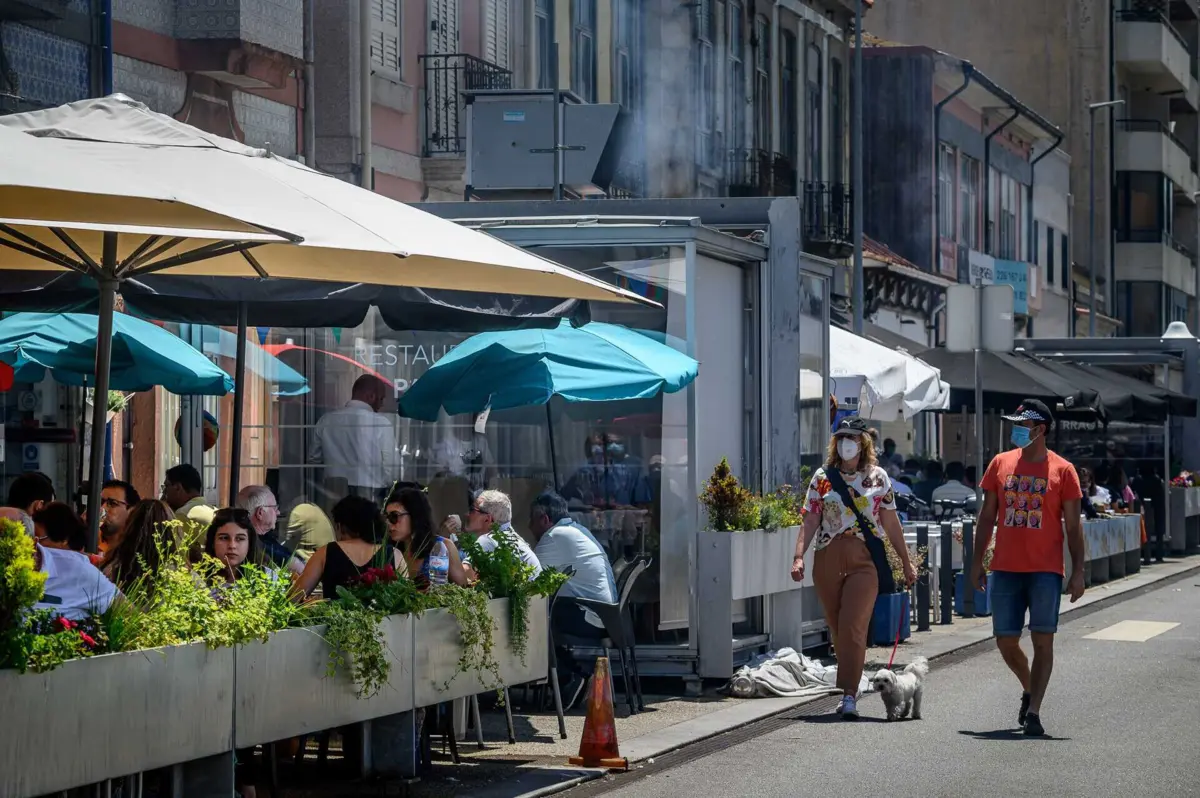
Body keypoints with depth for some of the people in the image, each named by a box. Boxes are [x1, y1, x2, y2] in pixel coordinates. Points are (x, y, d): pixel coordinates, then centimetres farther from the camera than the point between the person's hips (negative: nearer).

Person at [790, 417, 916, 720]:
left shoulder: (877, 477, 7)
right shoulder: (822, 477, 8)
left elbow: (891, 523, 12)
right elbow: (811, 520, 3)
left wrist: (906, 562, 13)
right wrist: (799, 556, -10)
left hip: (864, 560, -2)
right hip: (828, 559, 2)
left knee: (853, 626, -14)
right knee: (837, 629, 6)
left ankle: (849, 694, -14)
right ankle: (849, 691, 18)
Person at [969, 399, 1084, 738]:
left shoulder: (1062, 470, 0)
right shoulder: (1000, 464, 8)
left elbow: (1073, 525, 1)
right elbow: (987, 516, 13)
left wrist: (1078, 572, -6)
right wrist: (977, 561, 9)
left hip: (1045, 570, -3)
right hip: (1005, 569, 3)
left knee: (1042, 640, -6)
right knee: (1006, 641, 5)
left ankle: (1033, 711, -3)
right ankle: (1029, 689, 31)